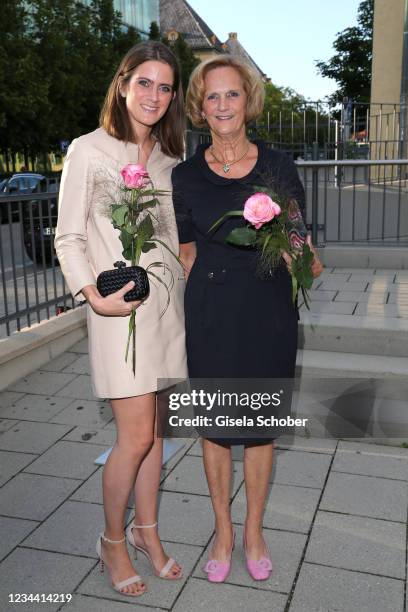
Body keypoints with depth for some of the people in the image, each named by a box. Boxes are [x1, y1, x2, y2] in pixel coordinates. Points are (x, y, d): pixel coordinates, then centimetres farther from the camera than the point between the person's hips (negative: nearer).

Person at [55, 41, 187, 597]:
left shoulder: (168, 155, 12)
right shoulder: (89, 150, -5)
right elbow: (68, 239, -6)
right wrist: (94, 296, -20)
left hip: (167, 301, 6)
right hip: (120, 306, -5)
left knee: (154, 428, 13)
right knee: (136, 436, -4)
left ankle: (146, 530, 32)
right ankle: (113, 541, 21)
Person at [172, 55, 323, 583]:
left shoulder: (277, 166, -1)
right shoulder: (185, 176, 1)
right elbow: (186, 253, 7)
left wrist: (305, 266, -19)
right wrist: (197, 313, 0)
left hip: (268, 310, 0)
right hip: (209, 314, 1)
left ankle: (254, 532, 33)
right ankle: (223, 531, 33)